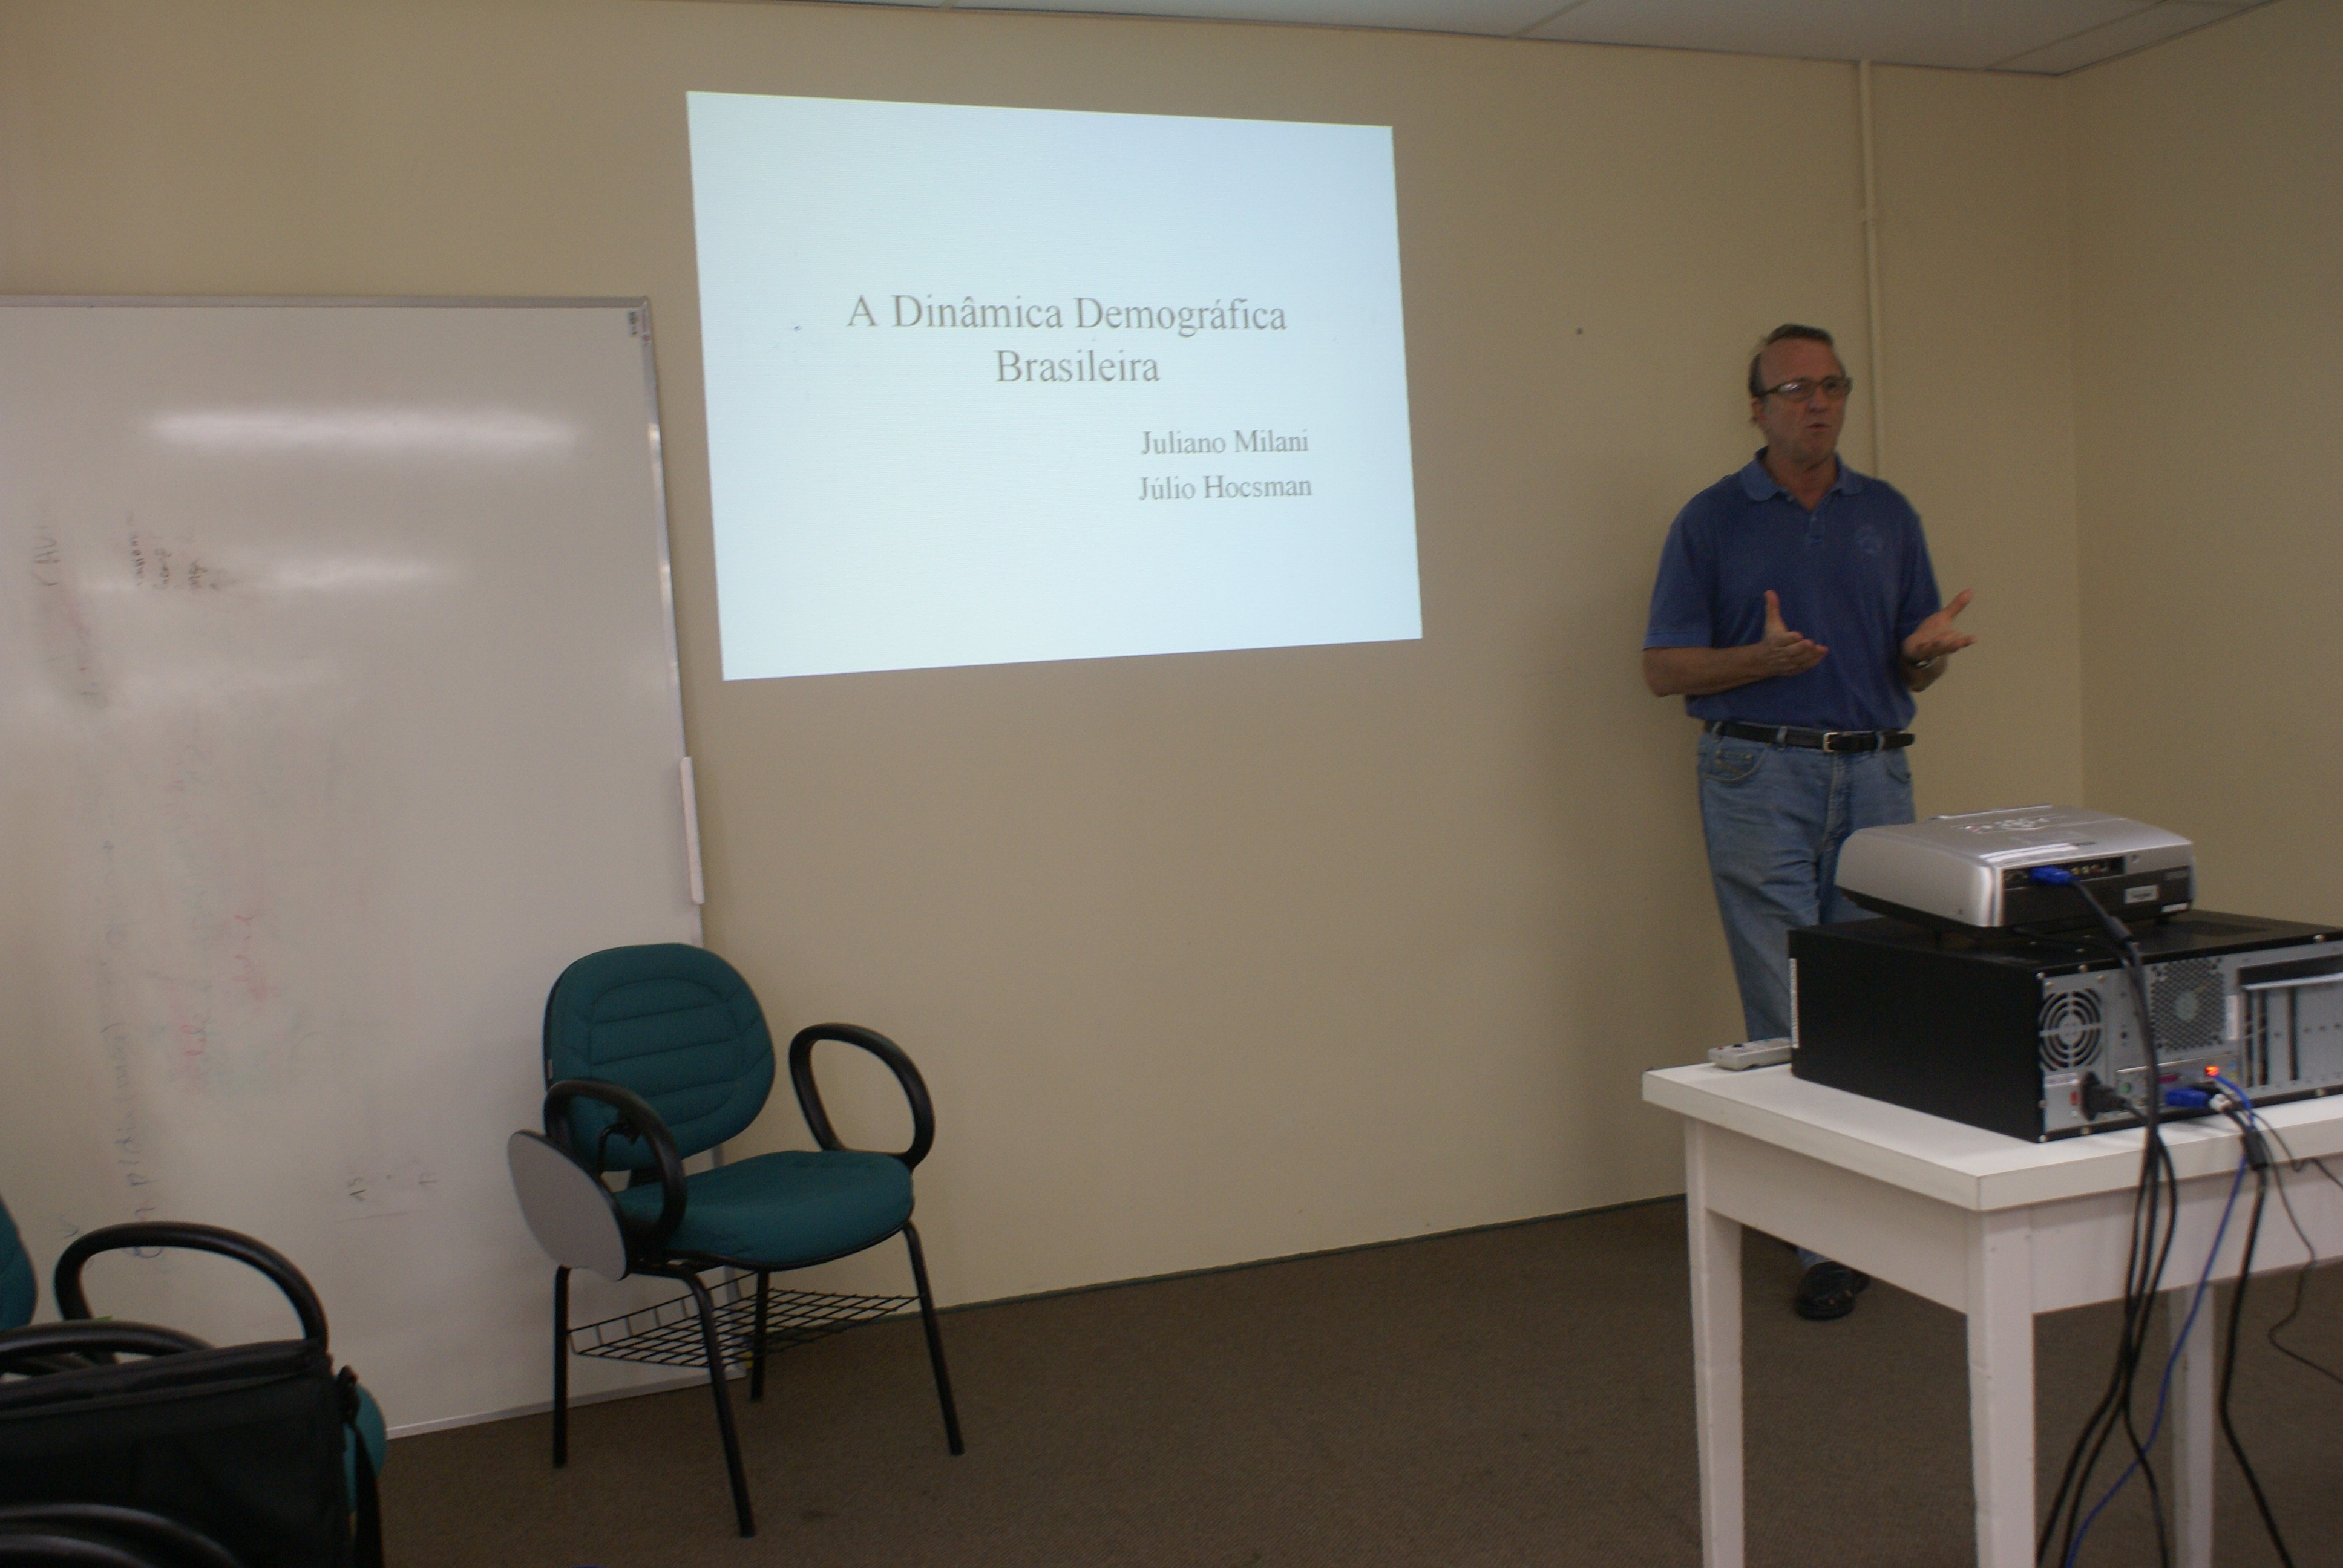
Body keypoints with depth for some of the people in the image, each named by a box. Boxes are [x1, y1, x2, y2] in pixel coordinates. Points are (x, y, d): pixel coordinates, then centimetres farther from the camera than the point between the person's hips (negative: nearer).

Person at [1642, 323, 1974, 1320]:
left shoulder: (1888, 515, 14)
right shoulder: (1712, 520, 3)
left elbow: (1915, 670, 14)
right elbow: (1664, 669, -1)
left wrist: (1927, 650, -10)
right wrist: (1764, 659, -18)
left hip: (1875, 776, 3)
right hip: (1761, 778, -3)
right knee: (1792, 1013, -3)